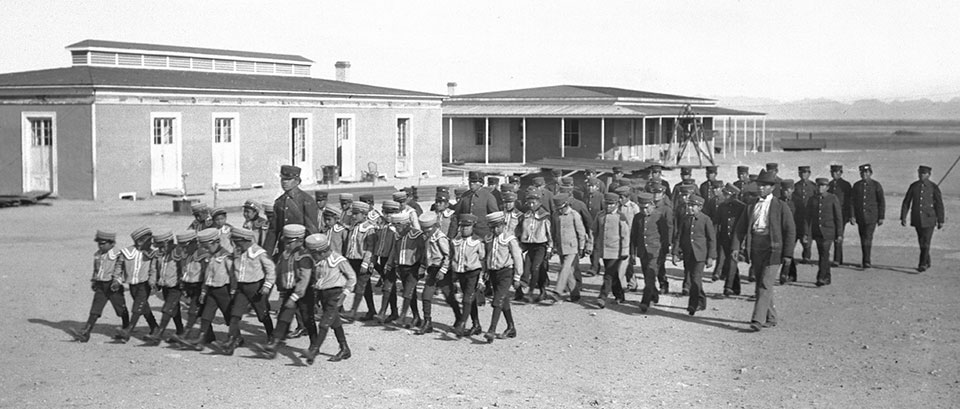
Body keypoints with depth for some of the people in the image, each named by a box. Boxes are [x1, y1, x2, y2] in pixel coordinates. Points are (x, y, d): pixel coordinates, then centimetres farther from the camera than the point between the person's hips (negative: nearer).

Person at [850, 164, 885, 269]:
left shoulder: (876, 185, -2)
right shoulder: (856, 185, 6)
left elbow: (882, 202, -1)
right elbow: (852, 201, 4)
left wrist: (881, 217, -4)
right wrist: (852, 216, -4)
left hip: (871, 216, -4)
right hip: (860, 216, 4)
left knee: (868, 238, -14)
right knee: (863, 239, 10)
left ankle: (866, 261, -15)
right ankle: (867, 260, 21)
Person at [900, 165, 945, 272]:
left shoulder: (934, 187, -5)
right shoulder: (913, 186, 3)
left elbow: (939, 205, -3)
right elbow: (906, 202, 5)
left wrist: (940, 221, -3)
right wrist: (903, 217, -2)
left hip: (929, 219, -4)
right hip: (916, 218, 4)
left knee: (925, 242, -11)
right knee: (921, 242, 14)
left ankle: (923, 264, -10)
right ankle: (927, 262, 29)